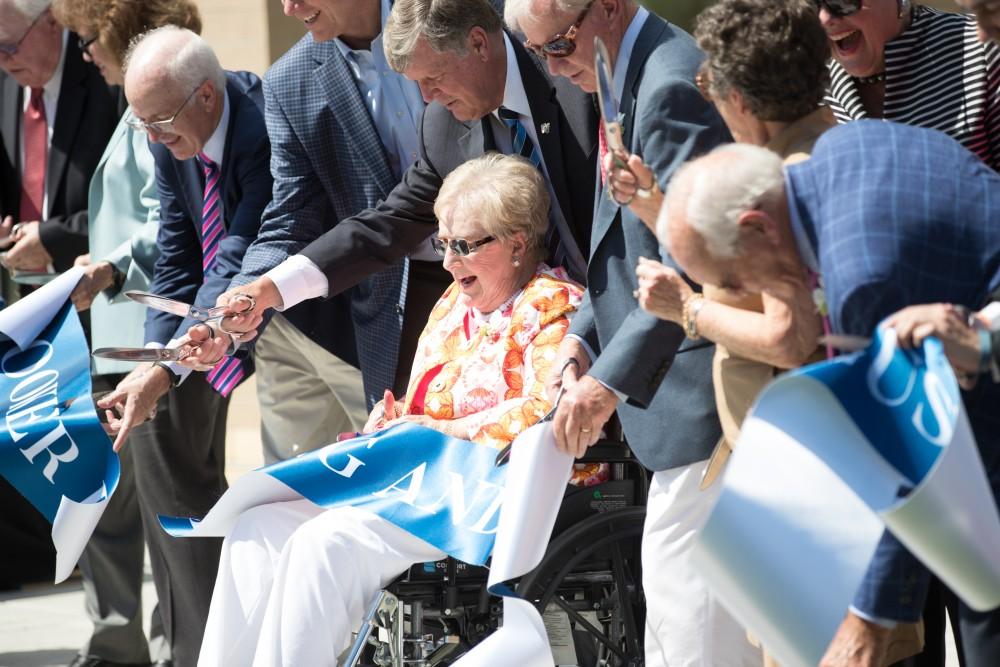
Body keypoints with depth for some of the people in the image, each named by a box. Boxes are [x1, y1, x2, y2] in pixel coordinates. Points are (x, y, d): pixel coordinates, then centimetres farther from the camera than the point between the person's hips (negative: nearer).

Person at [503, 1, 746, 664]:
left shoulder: (673, 86, -20)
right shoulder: (629, 78, 13)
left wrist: (610, 380, -20)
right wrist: (583, 334, 6)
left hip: (698, 387, -11)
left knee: (688, 598, -8)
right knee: (666, 590, 17)